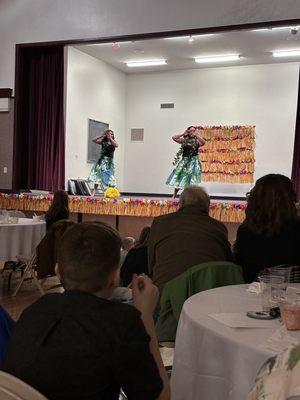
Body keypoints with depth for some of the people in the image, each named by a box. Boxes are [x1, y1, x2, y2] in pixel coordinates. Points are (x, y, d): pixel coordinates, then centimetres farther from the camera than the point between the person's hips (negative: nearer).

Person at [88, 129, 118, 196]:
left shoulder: (113, 142, 5)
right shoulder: (103, 142, 5)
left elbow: (116, 145, -18)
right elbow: (94, 140, -5)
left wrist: (111, 138, -18)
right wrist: (102, 135, -9)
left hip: (109, 162, 0)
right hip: (102, 161, 0)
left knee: (108, 177, 3)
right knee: (97, 175, -7)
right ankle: (94, 192, -5)